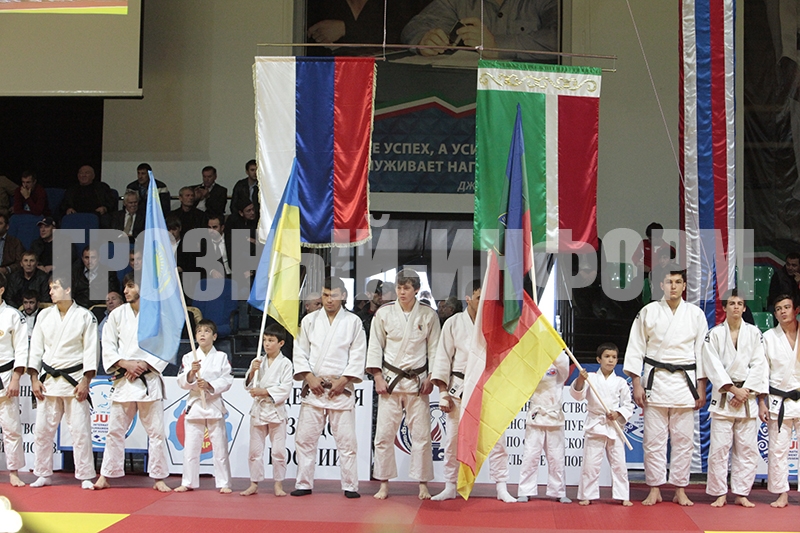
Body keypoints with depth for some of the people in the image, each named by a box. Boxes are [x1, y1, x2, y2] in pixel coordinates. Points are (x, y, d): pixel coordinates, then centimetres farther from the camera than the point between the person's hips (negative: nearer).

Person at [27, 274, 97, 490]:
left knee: (80, 430, -3)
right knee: (42, 429, 6)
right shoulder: (45, 315, 7)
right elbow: (36, 348, 8)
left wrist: (85, 381, -11)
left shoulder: (85, 316, -3)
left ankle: (85, 477, 6)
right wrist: (34, 379, 1)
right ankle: (43, 474, 19)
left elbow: (91, 350, -5)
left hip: (74, 380, -4)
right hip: (48, 380, 4)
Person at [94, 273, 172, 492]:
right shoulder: (117, 314, 6)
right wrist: (125, 364, -11)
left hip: (149, 380, -2)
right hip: (123, 380, 2)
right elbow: (108, 348, 5)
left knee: (156, 431, 1)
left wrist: (144, 365, -12)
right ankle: (106, 476, 15)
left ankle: (159, 478, 10)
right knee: (115, 429, 5)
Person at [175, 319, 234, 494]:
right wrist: (191, 372, -20)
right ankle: (188, 482, 16)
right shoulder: (189, 357, 4)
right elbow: (182, 382, -2)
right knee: (190, 447, 6)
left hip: (214, 404, -1)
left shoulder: (221, 357, 2)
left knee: (220, 446, 1)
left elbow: (227, 380, -5)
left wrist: (209, 385, -19)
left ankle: (224, 483, 9)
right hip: (194, 404, 1)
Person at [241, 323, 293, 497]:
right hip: (258, 409, 4)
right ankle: (254, 483, 16)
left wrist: (264, 391, -17)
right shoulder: (258, 362, 8)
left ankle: (278, 484, 12)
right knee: (255, 449, 7)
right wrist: (252, 371, -11)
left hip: (276, 409, -4)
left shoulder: (285, 363, -4)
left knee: (278, 449, 1)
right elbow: (248, 385, 7)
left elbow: (285, 388, -11)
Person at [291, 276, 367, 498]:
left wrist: (343, 381, -9)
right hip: (313, 387, 2)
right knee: (305, 437, 3)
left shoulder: (353, 322, 3)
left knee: (346, 439, -1)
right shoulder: (310, 320, 8)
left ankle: (350, 486, 7)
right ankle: (304, 484, 14)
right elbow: (300, 351, 6)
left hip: (341, 388, -2)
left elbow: (358, 356, -1)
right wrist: (309, 377, -7)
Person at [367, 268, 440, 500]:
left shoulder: (429, 315, 0)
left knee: (421, 434, 1)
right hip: (390, 380, 0)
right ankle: (384, 484, 11)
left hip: (417, 381, 0)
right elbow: (375, 347, 4)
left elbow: (434, 348, 5)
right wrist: (378, 377, -3)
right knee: (384, 433, 0)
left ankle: (423, 484, 12)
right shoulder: (383, 313, 0)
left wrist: (431, 378, -2)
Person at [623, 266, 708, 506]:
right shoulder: (649, 312, 3)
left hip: (685, 381, 1)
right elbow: (635, 349, 3)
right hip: (656, 380, -1)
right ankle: (655, 489, 9)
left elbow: (701, 351, 7)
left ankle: (680, 490, 13)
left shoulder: (695, 314, 6)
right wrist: (637, 384, -3)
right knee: (654, 439, 0)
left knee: (683, 439, 3)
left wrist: (701, 388, 4)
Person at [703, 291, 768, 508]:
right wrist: (733, 389, -12)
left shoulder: (754, 333, 6)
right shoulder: (715, 334, 2)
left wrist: (745, 391, -9)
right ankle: (719, 493, 5)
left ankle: (741, 493, 12)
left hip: (747, 397, 2)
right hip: (723, 396, -2)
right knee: (719, 447, -5)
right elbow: (713, 366, -4)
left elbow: (759, 364, 1)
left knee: (747, 448, 2)